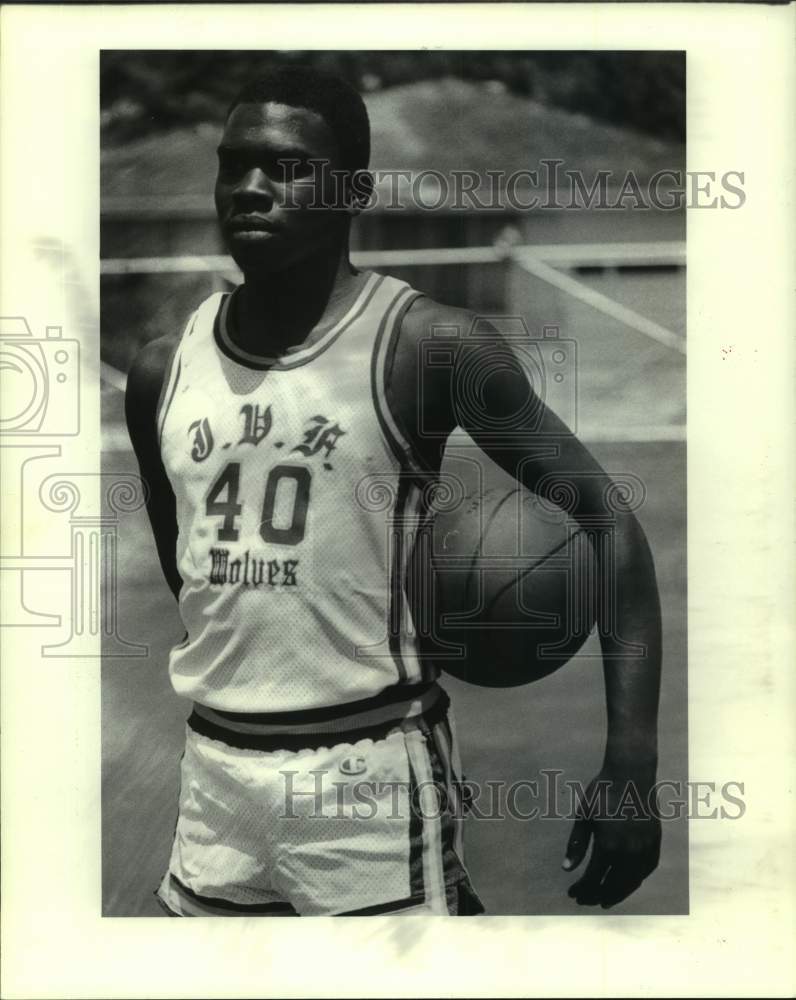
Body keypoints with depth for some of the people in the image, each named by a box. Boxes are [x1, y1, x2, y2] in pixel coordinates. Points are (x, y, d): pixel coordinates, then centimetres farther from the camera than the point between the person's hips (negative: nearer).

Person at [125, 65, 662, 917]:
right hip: (215, 767, 5)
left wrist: (631, 764, -20)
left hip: (371, 776, -5)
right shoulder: (163, 371, 4)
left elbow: (605, 518, -13)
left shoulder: (425, 344, -11)